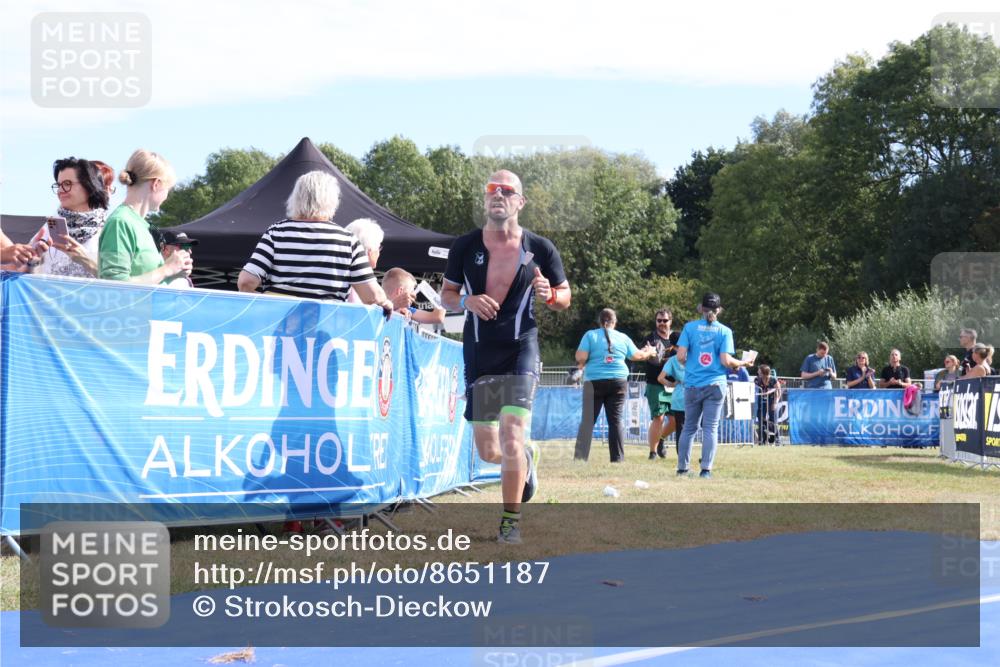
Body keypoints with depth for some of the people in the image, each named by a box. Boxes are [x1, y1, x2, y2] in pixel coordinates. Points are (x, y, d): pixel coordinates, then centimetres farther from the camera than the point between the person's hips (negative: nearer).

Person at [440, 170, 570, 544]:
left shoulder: (540, 249, 0)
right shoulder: (465, 246, 2)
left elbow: (565, 298, 10)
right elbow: (446, 295, 11)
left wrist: (550, 295, -13)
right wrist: (467, 302, -12)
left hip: (520, 349, -2)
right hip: (478, 353, 2)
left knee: (511, 438, -18)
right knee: (488, 452, 7)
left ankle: (511, 522, -4)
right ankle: (525, 458, 43)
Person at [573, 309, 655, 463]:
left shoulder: (590, 335, 0)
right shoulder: (623, 337, 8)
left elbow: (580, 357, -9)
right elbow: (637, 355, 17)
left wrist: (581, 364, 13)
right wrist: (649, 352, 37)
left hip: (595, 382, -2)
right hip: (618, 381, 2)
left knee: (588, 420, 3)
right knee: (616, 420, 5)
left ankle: (580, 456, -1)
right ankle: (617, 458, 2)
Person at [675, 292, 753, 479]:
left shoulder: (689, 327, 0)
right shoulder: (724, 331, -2)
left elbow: (680, 356, -6)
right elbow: (726, 361, -9)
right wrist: (743, 363, 9)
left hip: (692, 385, 1)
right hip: (715, 385, -1)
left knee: (689, 427, 11)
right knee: (710, 427, 2)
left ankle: (682, 468, 13)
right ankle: (706, 469, -3)